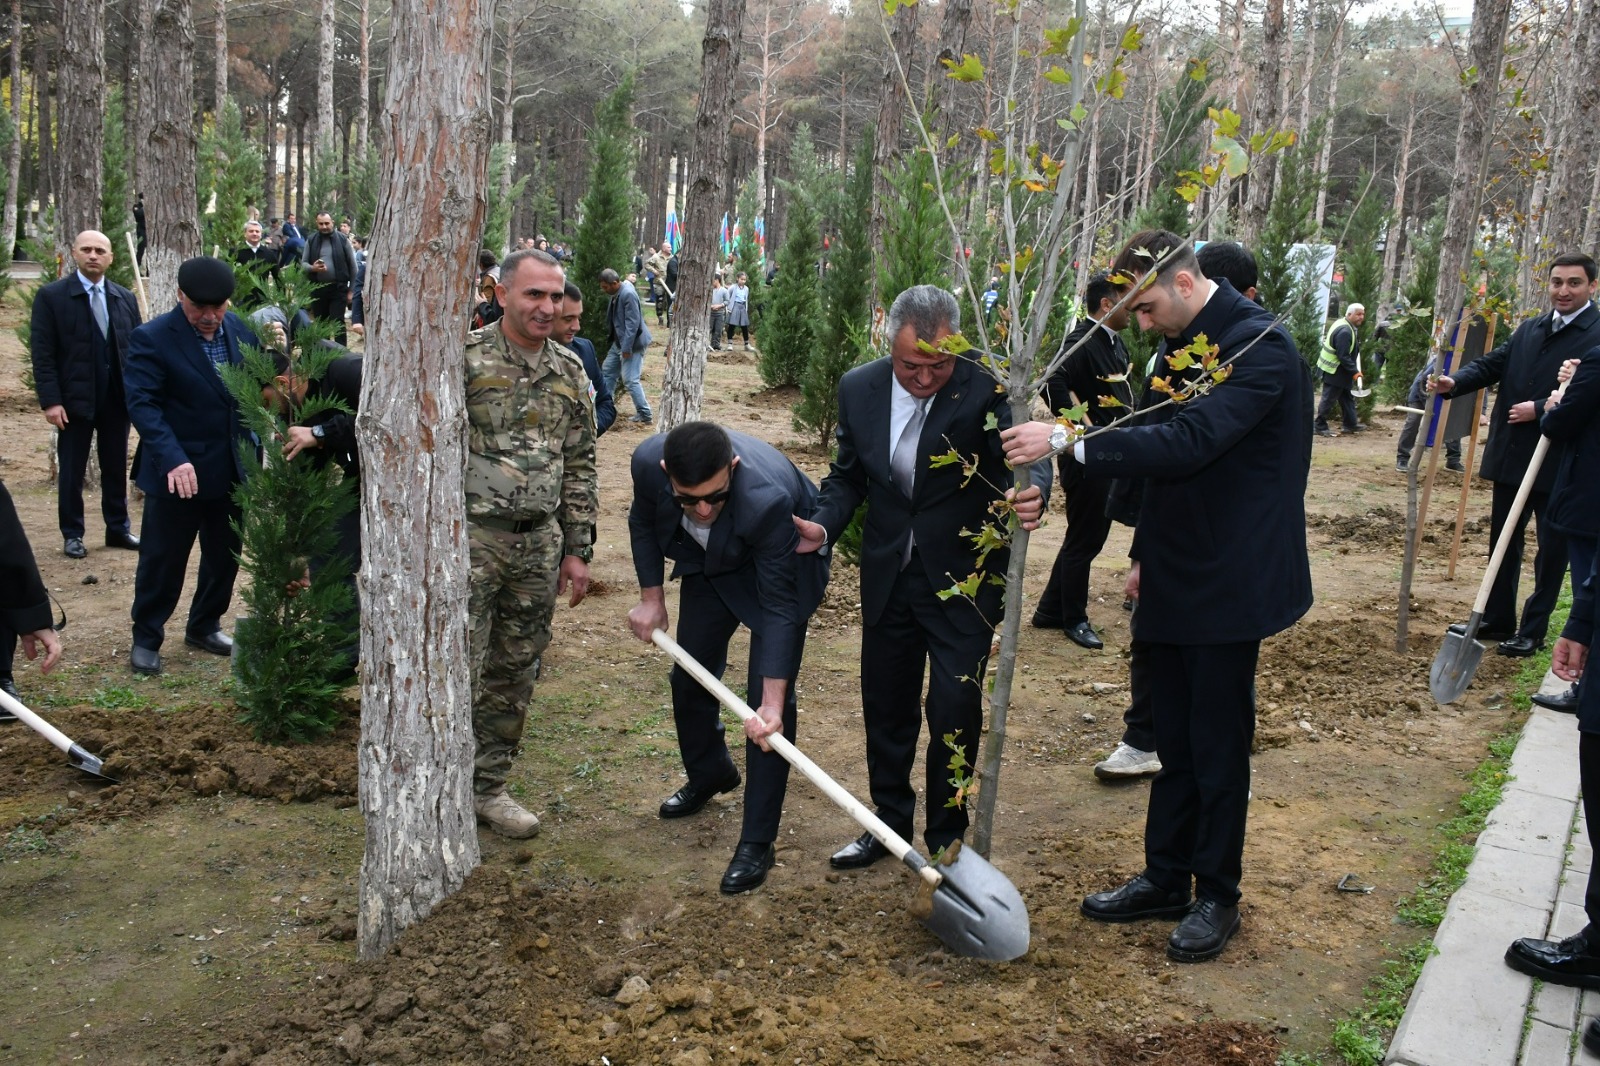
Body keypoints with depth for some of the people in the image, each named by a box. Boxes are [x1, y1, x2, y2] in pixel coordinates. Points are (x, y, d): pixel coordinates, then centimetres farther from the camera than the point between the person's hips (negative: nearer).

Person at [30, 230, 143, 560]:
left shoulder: (125, 298, 8)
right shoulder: (51, 296, -4)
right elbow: (42, 353, -8)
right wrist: (50, 400, -14)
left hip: (118, 397, 3)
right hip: (75, 398, -3)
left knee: (116, 467, 12)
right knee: (72, 470, 6)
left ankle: (118, 529, 23)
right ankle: (72, 534, 16)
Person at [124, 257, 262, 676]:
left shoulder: (241, 328, 3)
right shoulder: (152, 338, -13)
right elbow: (142, 404, -20)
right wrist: (173, 458, -30)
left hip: (232, 469, 5)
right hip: (179, 472, -5)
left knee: (225, 555, 17)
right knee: (162, 560, 7)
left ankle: (205, 626, 36)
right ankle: (146, 638, 24)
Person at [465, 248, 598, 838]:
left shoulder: (569, 372, 9)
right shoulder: (465, 358, -6)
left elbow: (580, 466, 13)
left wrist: (577, 548, 10)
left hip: (539, 543, 5)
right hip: (471, 538, -5)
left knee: (514, 675, 12)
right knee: (459, 671, -4)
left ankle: (487, 785, 26)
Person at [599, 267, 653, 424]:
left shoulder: (628, 295, -23)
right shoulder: (617, 294, 7)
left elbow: (633, 324, -25)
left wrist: (627, 348, -25)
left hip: (632, 344, -11)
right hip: (619, 342, 11)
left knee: (630, 380, -11)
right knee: (608, 370, 18)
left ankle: (645, 415, -3)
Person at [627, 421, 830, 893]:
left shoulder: (767, 498, -44)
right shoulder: (648, 461, -31)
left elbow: (779, 606, -36)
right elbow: (643, 522, -5)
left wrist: (773, 704, -37)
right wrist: (651, 598, -4)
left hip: (779, 566, -5)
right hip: (708, 562, 5)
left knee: (769, 697, -11)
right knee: (690, 675, 14)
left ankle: (757, 843, -1)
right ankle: (708, 775, 43)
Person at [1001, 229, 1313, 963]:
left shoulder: (1258, 348, -19)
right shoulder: (1183, 344, 10)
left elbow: (1187, 444, -31)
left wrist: (1067, 441, -33)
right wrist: (1147, 553, 19)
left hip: (1229, 584, -8)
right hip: (1178, 580, 8)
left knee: (1217, 744, 3)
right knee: (1174, 740, 15)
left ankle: (1217, 897, 19)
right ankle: (1165, 879, 27)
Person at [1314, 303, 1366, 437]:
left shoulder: (1343, 324, 7)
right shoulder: (1344, 331, -25)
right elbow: (1343, 356, -26)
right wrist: (1354, 371, -21)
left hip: (1340, 370, 11)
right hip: (1334, 371, -11)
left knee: (1347, 398, 16)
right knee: (1328, 400, -3)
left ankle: (1351, 424, 25)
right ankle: (1320, 427, 4)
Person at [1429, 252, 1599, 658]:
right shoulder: (1529, 330, 11)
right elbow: (1493, 363, 5)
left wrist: (1539, 410, -21)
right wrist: (1455, 382, -13)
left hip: (1559, 463, -7)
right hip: (1511, 457, 7)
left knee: (1551, 549, 6)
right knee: (1503, 540, 16)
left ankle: (1533, 631, 17)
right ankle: (1497, 620, 28)